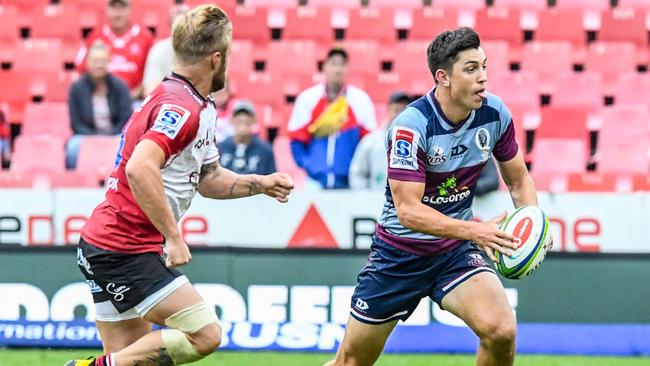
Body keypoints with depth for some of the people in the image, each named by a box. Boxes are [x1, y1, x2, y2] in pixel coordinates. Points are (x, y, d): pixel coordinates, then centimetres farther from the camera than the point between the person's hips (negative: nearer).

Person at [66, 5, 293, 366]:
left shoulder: (199, 108, 15)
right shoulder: (180, 109, -18)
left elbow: (208, 179, 27)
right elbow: (139, 170, -32)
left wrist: (260, 184, 14)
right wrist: (173, 237, -27)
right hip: (126, 250, -10)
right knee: (205, 333, -13)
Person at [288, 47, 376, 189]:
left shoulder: (360, 100, 4)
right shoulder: (307, 99, 6)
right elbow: (297, 140, 8)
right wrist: (308, 166, -6)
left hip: (349, 182, 0)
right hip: (316, 181, 0)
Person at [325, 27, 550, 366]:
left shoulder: (495, 113, -9)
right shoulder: (410, 127, -24)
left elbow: (519, 179, 5)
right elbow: (408, 210, -27)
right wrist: (474, 230, -39)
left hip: (456, 250, 3)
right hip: (400, 253, -3)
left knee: (501, 331, -24)